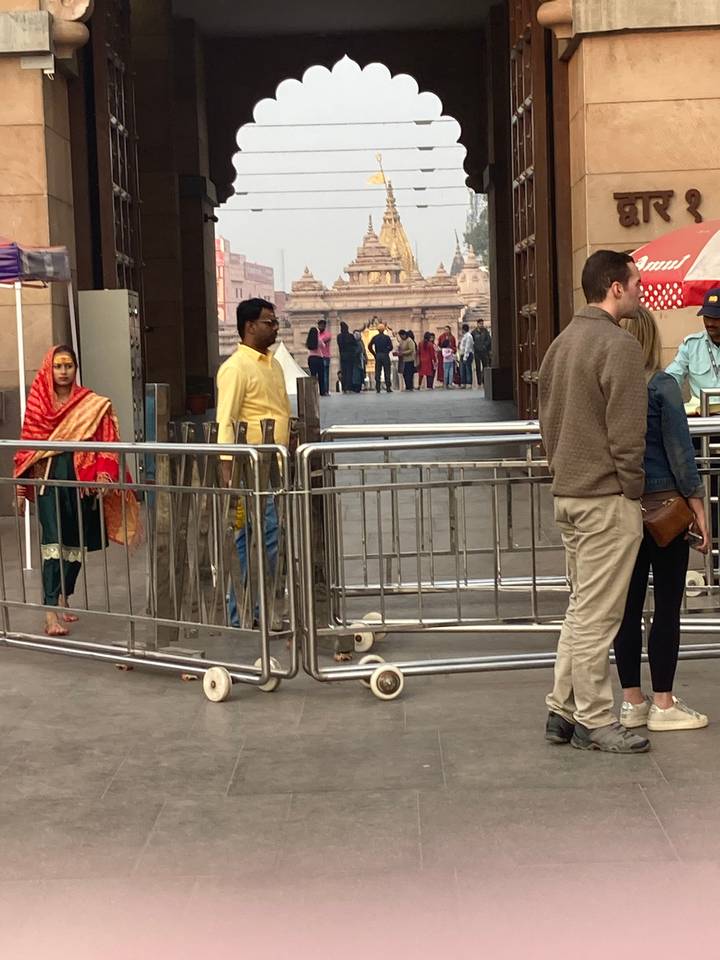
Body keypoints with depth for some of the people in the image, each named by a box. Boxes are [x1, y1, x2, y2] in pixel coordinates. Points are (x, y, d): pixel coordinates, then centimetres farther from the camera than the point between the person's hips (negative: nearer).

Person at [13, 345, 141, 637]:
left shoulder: (94, 405, 1)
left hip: (80, 481, 1)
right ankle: (51, 612, -17)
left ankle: (62, 600, 28)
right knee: (53, 544, -11)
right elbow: (26, 446, 8)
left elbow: (106, 444, -3)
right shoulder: (37, 404, 5)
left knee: (75, 545, 10)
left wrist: (104, 476, -18)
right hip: (48, 481, -1)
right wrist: (21, 488, 6)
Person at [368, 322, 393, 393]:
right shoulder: (387, 337, -4)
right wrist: (387, 351, 8)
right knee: (387, 372, 2)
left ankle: (378, 388, 2)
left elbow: (370, 346, -2)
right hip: (385, 355, -2)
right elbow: (391, 347, -9)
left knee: (377, 372, 5)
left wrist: (374, 354, 6)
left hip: (378, 356, 2)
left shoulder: (375, 337, 2)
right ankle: (388, 388, 0)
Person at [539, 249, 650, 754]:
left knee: (581, 608, 17)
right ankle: (595, 721, 6)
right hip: (607, 497, -9)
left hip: (567, 494, 9)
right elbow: (626, 432, -18)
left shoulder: (561, 343, 14)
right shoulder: (620, 344, -15)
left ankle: (563, 710, 21)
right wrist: (634, 490, -9)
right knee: (598, 614, -2)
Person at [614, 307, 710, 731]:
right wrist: (698, 504, -5)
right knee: (667, 605, 3)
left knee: (629, 604, 10)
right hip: (663, 505, -5)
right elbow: (680, 449, -11)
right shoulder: (662, 386, -11)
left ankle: (632, 701, 17)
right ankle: (663, 705, 8)